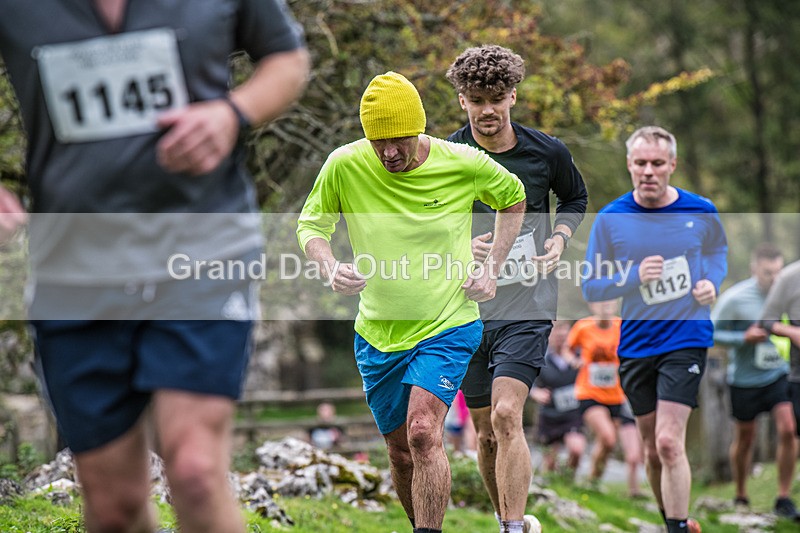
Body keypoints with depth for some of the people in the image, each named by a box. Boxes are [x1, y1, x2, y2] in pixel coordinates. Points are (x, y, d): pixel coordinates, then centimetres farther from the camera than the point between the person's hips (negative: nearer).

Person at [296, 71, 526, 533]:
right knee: (402, 452, 11)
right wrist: (330, 267, -16)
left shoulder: (464, 164, -10)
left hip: (448, 326, -3)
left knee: (423, 432, -23)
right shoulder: (344, 166, -10)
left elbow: (514, 199, 10)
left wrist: (492, 268, 1)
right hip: (377, 335, 3)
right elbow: (311, 224, 5)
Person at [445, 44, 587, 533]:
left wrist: (559, 238, 0)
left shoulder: (548, 152, -1)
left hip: (528, 304, -2)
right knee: (487, 433, 8)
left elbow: (576, 199, 19)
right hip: (467, 306, 2)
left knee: (506, 416, -19)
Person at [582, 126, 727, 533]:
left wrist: (711, 282, -1)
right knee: (652, 448, 12)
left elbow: (718, 251, 20)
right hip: (635, 343, 2)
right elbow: (590, 288, -3)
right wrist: (635, 277, -19)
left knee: (669, 442, -16)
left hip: (686, 340, -2)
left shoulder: (701, 212, -3)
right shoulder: (610, 219, -4)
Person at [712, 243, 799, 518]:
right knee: (744, 438, 10)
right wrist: (744, 338, -21)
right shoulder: (734, 298, -15)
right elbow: (711, 333, -9)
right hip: (744, 379, -2)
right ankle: (740, 496, 31)